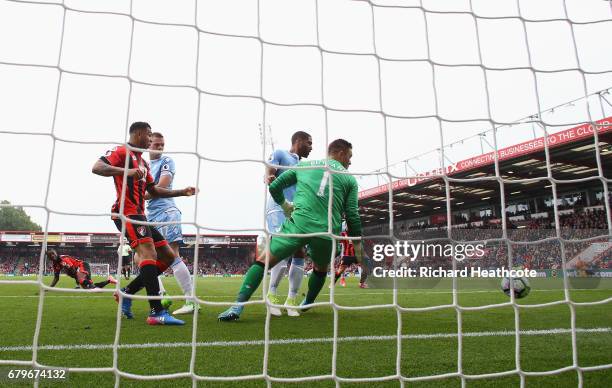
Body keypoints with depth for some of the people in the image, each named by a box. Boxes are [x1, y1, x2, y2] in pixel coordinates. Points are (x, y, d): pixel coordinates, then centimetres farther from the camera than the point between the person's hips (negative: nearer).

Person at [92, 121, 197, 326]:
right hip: (127, 212, -10)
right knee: (148, 253, -24)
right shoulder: (122, 151, -2)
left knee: (168, 256, 7)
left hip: (139, 214, 10)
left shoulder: (143, 162, 25)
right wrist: (126, 171, -33)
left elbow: (154, 190, 28)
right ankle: (157, 312, -28)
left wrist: (182, 192, 22)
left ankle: (127, 293, 12)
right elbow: (96, 167, -18)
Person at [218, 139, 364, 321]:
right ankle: (306, 305, 41)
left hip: (298, 224, -1)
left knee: (264, 261, 7)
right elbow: (352, 215, 8)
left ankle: (238, 305, -7)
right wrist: (357, 245, 17)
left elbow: (274, 186, 16)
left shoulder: (304, 165, 18)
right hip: (327, 232, 1)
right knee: (320, 269, 31)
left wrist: (284, 205, 33)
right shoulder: (349, 179, 15)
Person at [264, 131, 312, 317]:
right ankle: (272, 294, -4)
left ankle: (292, 299, 9)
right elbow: (268, 174, -10)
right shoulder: (280, 154, 7)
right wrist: (269, 178, -33)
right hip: (279, 209, -7)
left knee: (300, 253, -1)